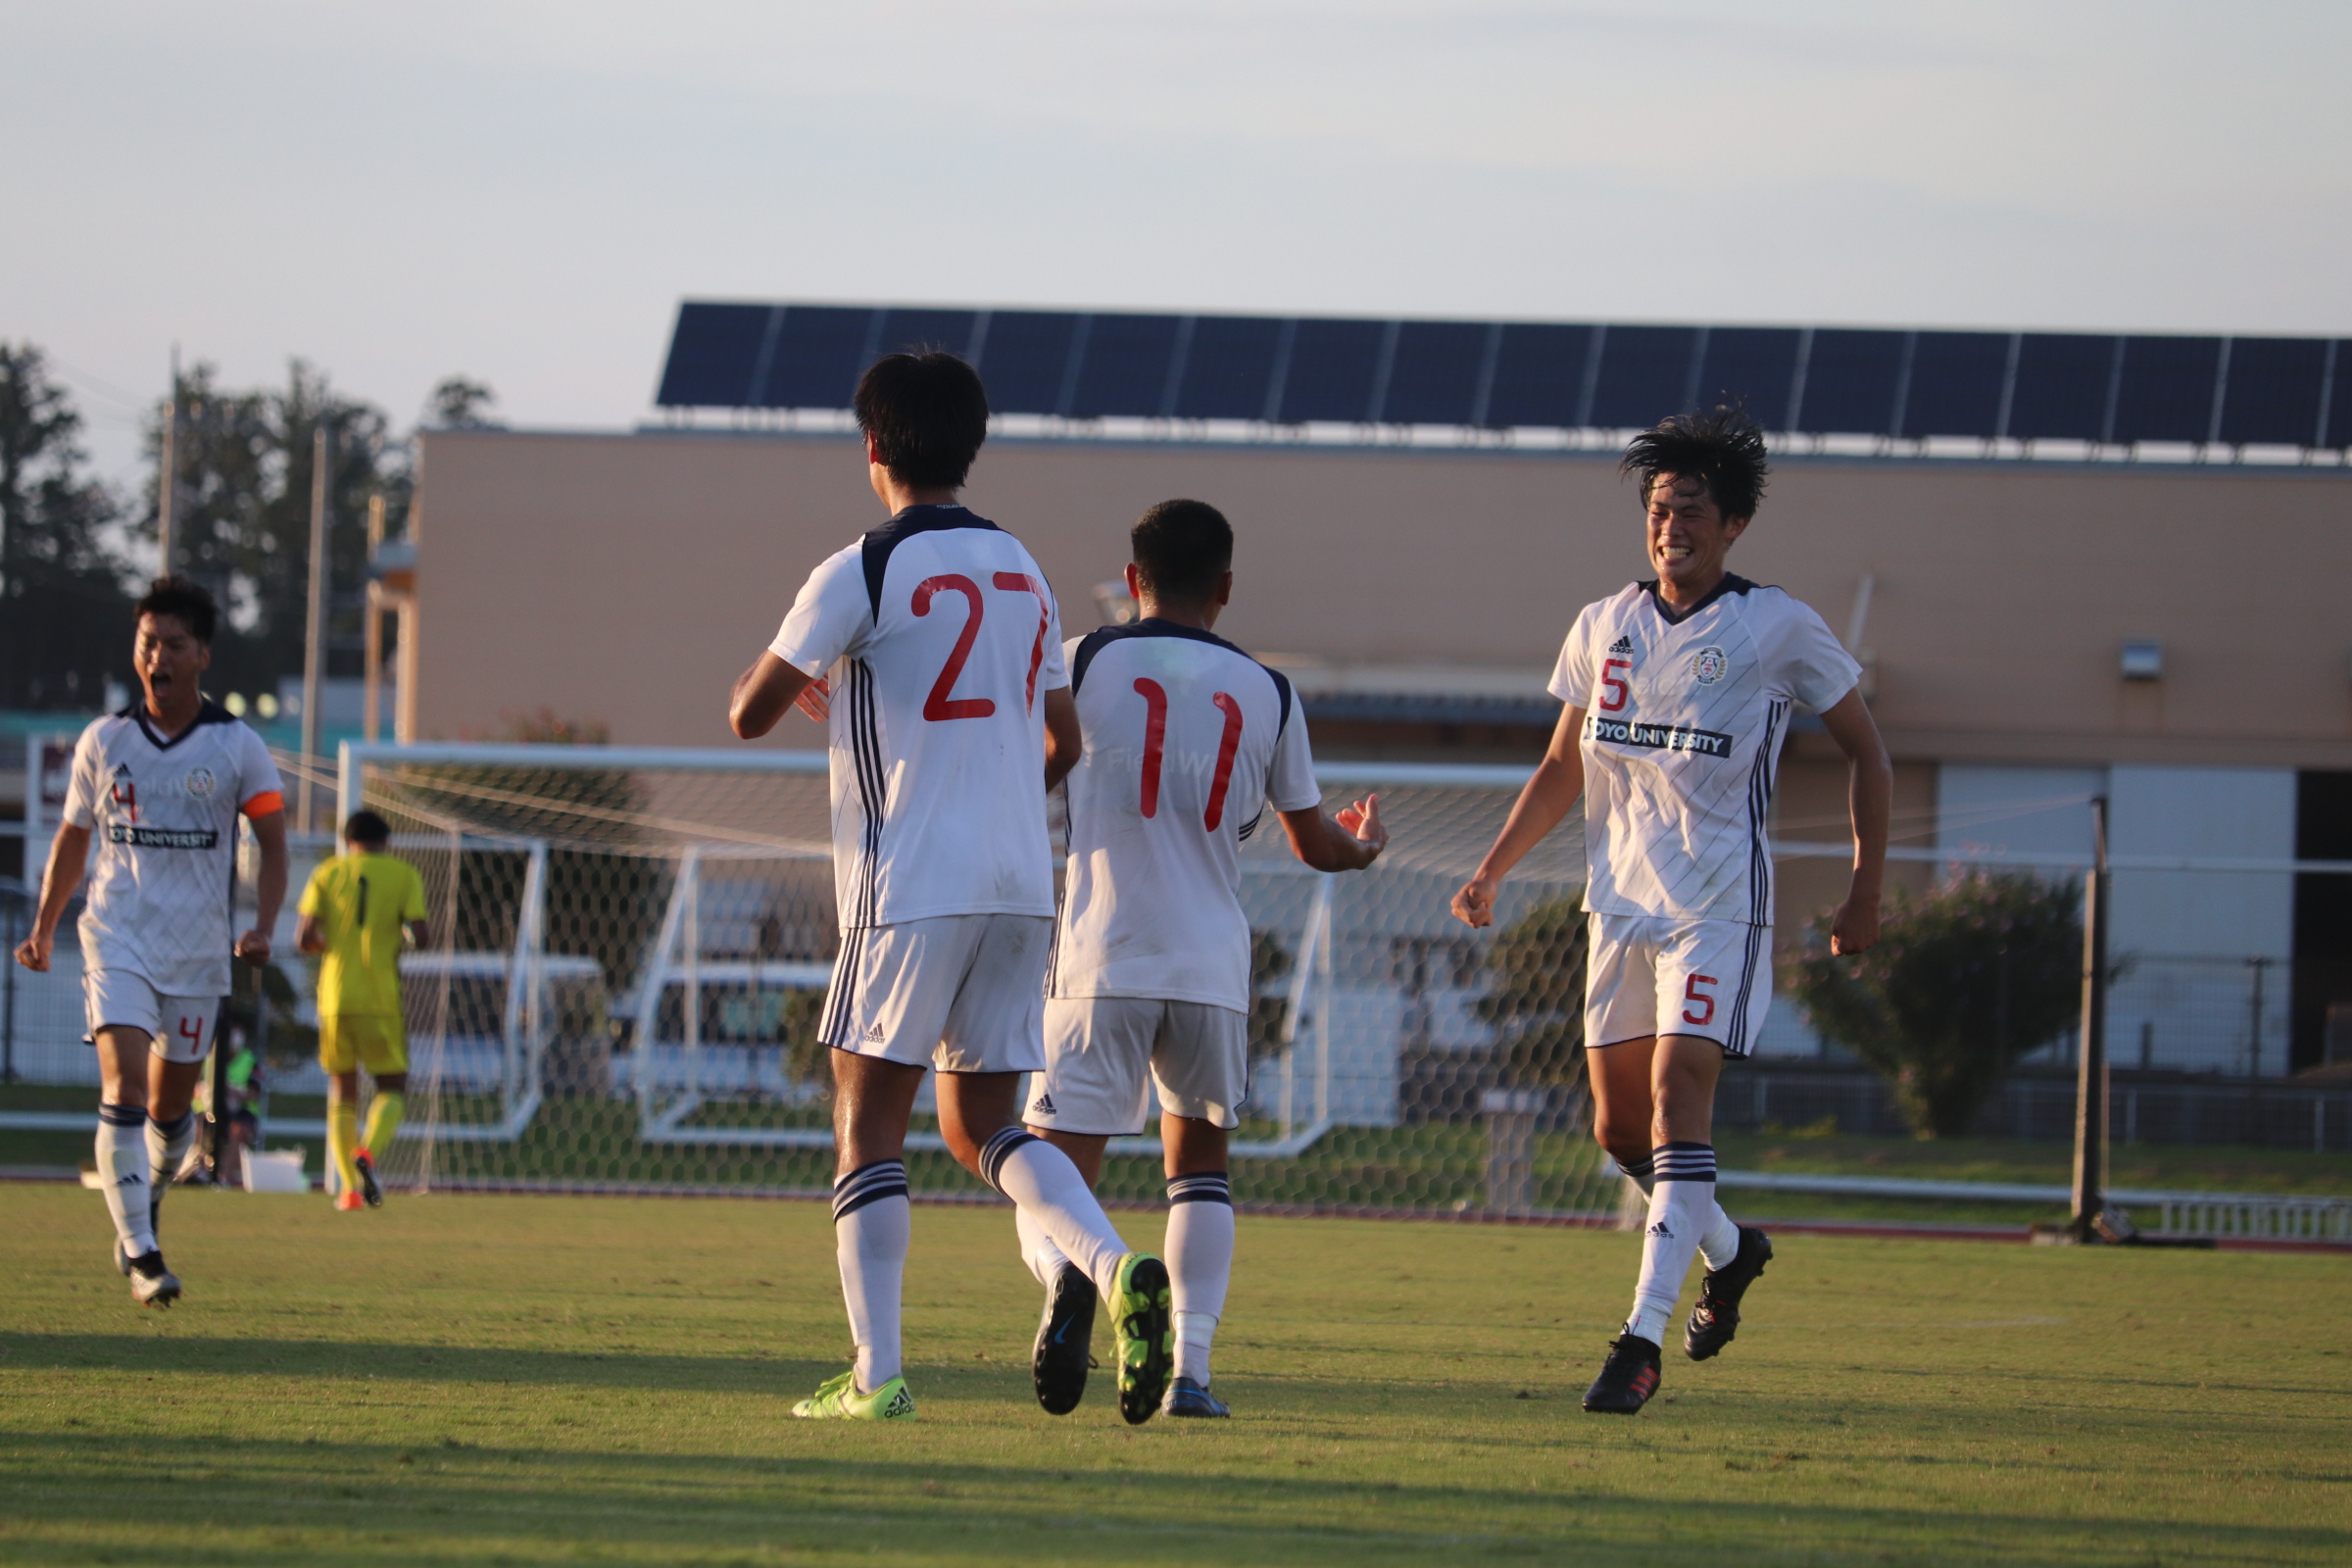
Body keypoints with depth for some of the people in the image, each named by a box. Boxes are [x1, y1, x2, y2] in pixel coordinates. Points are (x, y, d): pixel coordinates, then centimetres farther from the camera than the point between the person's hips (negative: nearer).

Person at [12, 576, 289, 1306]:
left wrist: (262, 927, -12)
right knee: (124, 1089, -17)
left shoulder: (237, 747, -1)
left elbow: (272, 844, 3)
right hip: (117, 942, 0)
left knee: (171, 1106, 10)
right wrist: (43, 929, 17)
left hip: (198, 951, 1)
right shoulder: (102, 741, 3)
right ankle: (140, 1255, -22)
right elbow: (72, 836, 16)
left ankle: (145, 1206, 39)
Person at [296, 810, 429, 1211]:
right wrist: (423, 932, 15)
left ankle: (348, 1187, 2)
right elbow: (419, 934, -8)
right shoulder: (403, 875, 3)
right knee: (393, 1088, 8)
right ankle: (368, 1151, -22)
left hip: (334, 997, 2)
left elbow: (305, 938, -3)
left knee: (342, 1092, 12)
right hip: (382, 998, -2)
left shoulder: (327, 873, 7)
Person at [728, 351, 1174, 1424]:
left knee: (868, 1122, 1)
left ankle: (876, 1372, -6)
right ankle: (1117, 1268, -12)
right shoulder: (1021, 572, 14)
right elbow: (1062, 742, 19)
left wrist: (778, 667, 19)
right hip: (1019, 887, 6)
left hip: (912, 889, -6)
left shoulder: (861, 574, -7)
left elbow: (748, 715, -3)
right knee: (983, 1126, 13)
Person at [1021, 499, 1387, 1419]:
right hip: (1211, 968, 2)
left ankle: (1065, 1274, -36)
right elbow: (1315, 844, 21)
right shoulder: (1266, 696, 10)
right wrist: (1365, 845, 44)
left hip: (1101, 963, -2)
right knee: (1199, 1158, 23)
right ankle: (1191, 1369, 9)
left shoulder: (1084, 663, 2)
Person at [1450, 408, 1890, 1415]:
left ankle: (1644, 1337, -20)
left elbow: (1864, 750, 5)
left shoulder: (1777, 630, -4)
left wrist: (1865, 890, 1)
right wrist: (1493, 870, 7)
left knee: (1676, 1092, -19)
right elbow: (1562, 772, 18)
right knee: (1620, 1124, 7)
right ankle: (1730, 1251, 36)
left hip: (1719, 906, -5)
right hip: (1620, 901, 5)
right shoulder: (1601, 629, 9)